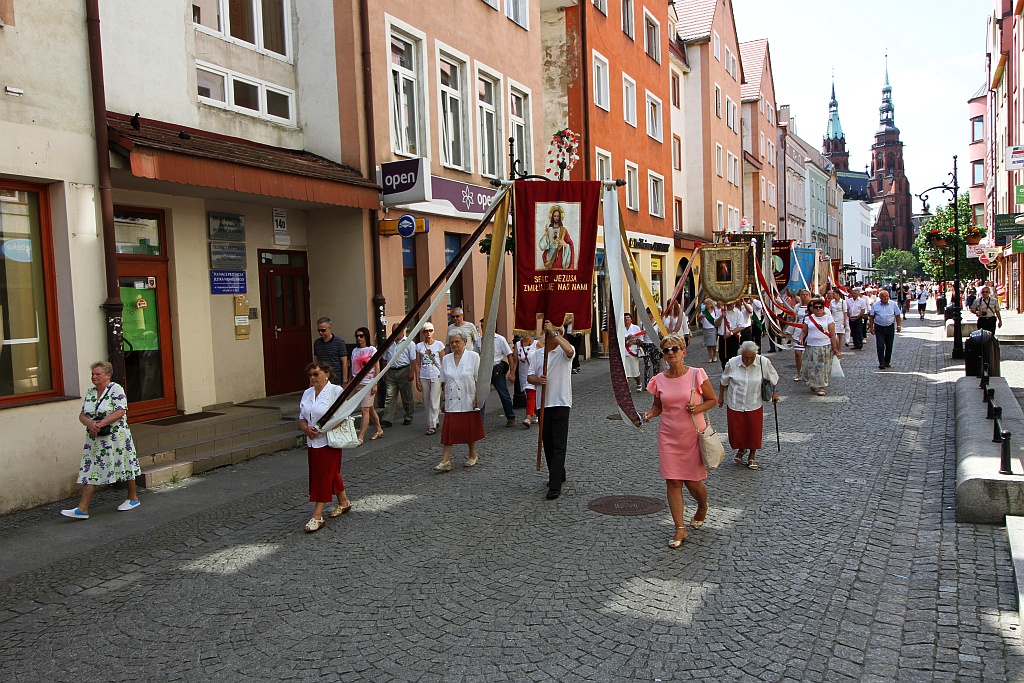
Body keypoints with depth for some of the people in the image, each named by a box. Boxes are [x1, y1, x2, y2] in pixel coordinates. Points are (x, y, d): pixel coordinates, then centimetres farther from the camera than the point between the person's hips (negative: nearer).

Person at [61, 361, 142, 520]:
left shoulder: (116, 389, -9)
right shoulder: (90, 392, 10)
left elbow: (120, 412, -18)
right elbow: (82, 415, 9)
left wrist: (101, 423, -24)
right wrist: (89, 423, -14)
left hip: (115, 437, -6)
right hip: (94, 439, 6)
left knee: (123, 467, 7)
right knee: (89, 471, 0)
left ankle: (133, 498, 24)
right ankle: (82, 509, -1)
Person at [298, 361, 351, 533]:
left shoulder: (336, 391, -11)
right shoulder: (307, 393, 11)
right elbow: (302, 417, 14)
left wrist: (322, 429, -22)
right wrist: (307, 429, -7)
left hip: (329, 442, -7)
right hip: (312, 442, 7)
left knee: (324, 476, -6)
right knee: (332, 474, 16)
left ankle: (317, 516, -4)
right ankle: (343, 503, 33)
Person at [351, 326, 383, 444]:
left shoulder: (372, 350, -5)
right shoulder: (355, 351, 11)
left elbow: (377, 368, -7)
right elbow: (353, 368, 14)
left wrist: (375, 384, -13)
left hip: (368, 383, -6)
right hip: (358, 383, 6)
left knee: (365, 410, -9)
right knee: (370, 409, 14)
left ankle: (360, 437, -10)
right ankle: (379, 430, 28)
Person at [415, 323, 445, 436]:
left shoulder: (439, 344, 0)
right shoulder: (419, 346, 6)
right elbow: (417, 364, 7)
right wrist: (417, 380, 2)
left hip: (436, 376, -3)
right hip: (423, 377, 3)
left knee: (434, 401, -6)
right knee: (427, 402, 8)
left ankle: (432, 426, -2)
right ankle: (435, 421, 25)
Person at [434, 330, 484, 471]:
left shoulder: (473, 356, -4)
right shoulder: (446, 359, 7)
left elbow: (479, 379, -4)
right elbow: (444, 381, 12)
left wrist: (477, 397, -10)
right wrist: (443, 399, 9)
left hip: (468, 401, -3)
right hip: (451, 401, 3)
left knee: (470, 429, 9)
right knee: (449, 430, -5)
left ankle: (472, 456, 26)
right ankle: (445, 461, -5)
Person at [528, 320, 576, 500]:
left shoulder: (564, 352, -3)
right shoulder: (536, 354, 11)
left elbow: (570, 351, -28)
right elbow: (529, 376, 8)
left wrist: (554, 332, -25)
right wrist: (537, 380, -15)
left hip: (561, 403, -5)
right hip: (543, 404, 6)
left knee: (559, 445, -8)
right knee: (548, 444, 14)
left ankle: (555, 486, -9)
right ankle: (558, 475, 31)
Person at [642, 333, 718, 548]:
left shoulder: (697, 375, -7)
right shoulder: (659, 380, 1)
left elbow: (713, 400, 2)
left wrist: (698, 408, -16)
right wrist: (650, 414, -9)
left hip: (694, 435, -2)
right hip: (668, 437, 2)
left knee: (692, 481, 5)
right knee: (673, 481, -1)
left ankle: (702, 507, 40)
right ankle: (680, 529, 8)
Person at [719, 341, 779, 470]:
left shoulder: (763, 362, -13)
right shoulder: (732, 363, -13)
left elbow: (774, 377, 6)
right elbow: (723, 382, 3)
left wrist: (775, 391, 1)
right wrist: (721, 397, 10)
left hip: (754, 405, 0)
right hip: (735, 404, 0)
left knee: (754, 431, 5)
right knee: (736, 430, 7)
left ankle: (752, 456, 27)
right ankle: (741, 450, 38)